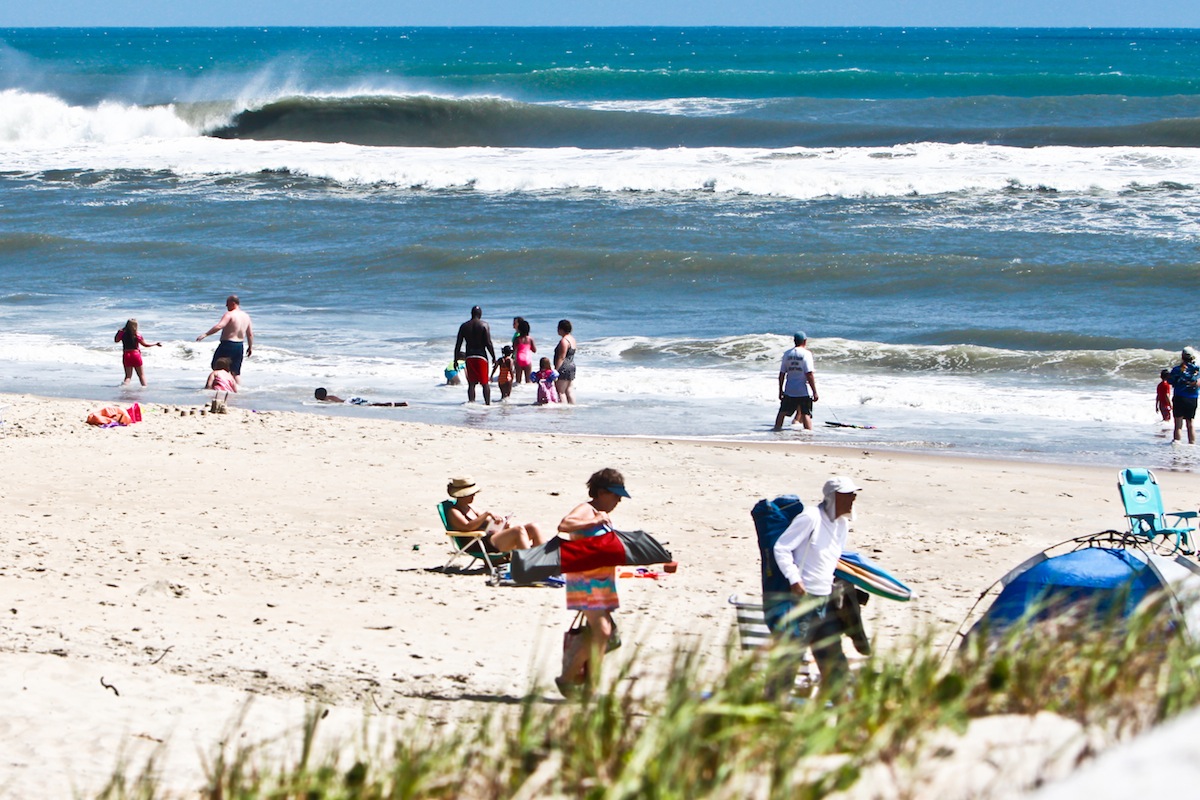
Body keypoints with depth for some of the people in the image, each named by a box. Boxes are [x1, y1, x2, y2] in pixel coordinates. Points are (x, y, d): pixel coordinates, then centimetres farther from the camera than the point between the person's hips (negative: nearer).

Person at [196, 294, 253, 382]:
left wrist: (205, 334, -29)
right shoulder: (246, 316, 9)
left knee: (217, 367, 3)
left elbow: (219, 326, -26)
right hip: (239, 346, 7)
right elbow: (250, 334, 14)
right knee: (236, 372, 13)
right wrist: (250, 346, 25)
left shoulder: (230, 315, -13)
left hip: (227, 344, -7)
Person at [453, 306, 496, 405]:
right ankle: (488, 403, 1)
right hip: (481, 356, -2)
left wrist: (456, 359, 11)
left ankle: (471, 402, -5)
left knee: (471, 383, 5)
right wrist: (494, 357, -1)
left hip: (469, 356, 2)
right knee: (485, 383, 4)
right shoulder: (484, 325, -4)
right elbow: (488, 343, -9)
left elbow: (458, 344, 5)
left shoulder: (464, 326, 5)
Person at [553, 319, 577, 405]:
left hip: (564, 368, -10)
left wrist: (556, 369, -19)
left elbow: (561, 358, -20)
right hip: (572, 366, 10)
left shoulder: (564, 341, -17)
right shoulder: (572, 339, 13)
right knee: (569, 390, 11)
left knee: (560, 391, -6)